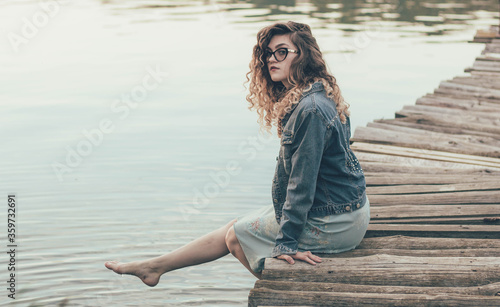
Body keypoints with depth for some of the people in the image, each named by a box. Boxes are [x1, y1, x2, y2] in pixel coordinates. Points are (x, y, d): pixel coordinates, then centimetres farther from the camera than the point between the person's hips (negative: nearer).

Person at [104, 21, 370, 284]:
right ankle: (155, 266, 25)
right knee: (238, 227, 14)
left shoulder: (310, 110, -25)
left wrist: (287, 241, -17)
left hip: (333, 222, -9)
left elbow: (302, 181, -23)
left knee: (236, 236, 2)